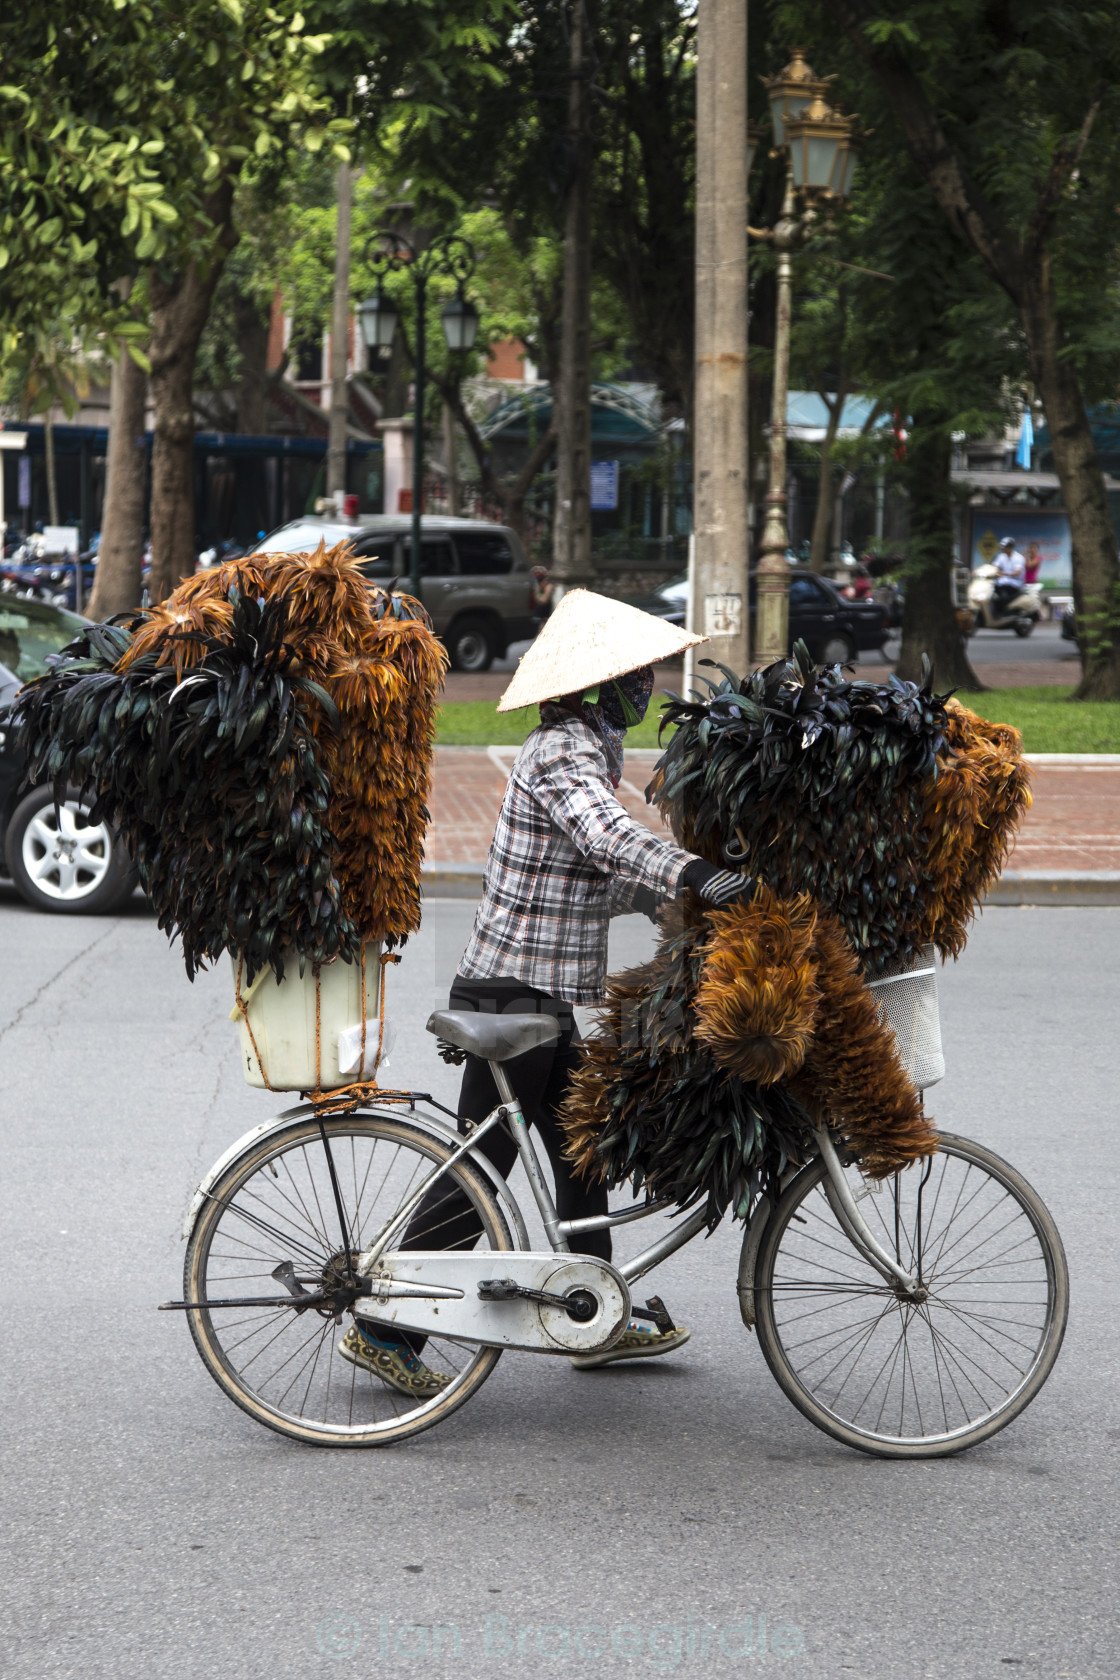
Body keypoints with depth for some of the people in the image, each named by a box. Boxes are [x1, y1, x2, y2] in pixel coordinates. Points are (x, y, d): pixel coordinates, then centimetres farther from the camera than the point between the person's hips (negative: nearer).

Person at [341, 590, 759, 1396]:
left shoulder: (588, 747, 14)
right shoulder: (562, 751, -17)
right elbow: (607, 832, -36)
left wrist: (672, 899, 7)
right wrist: (695, 875, -49)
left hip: (552, 997, 10)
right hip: (515, 995, -10)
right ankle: (384, 1331, 4)